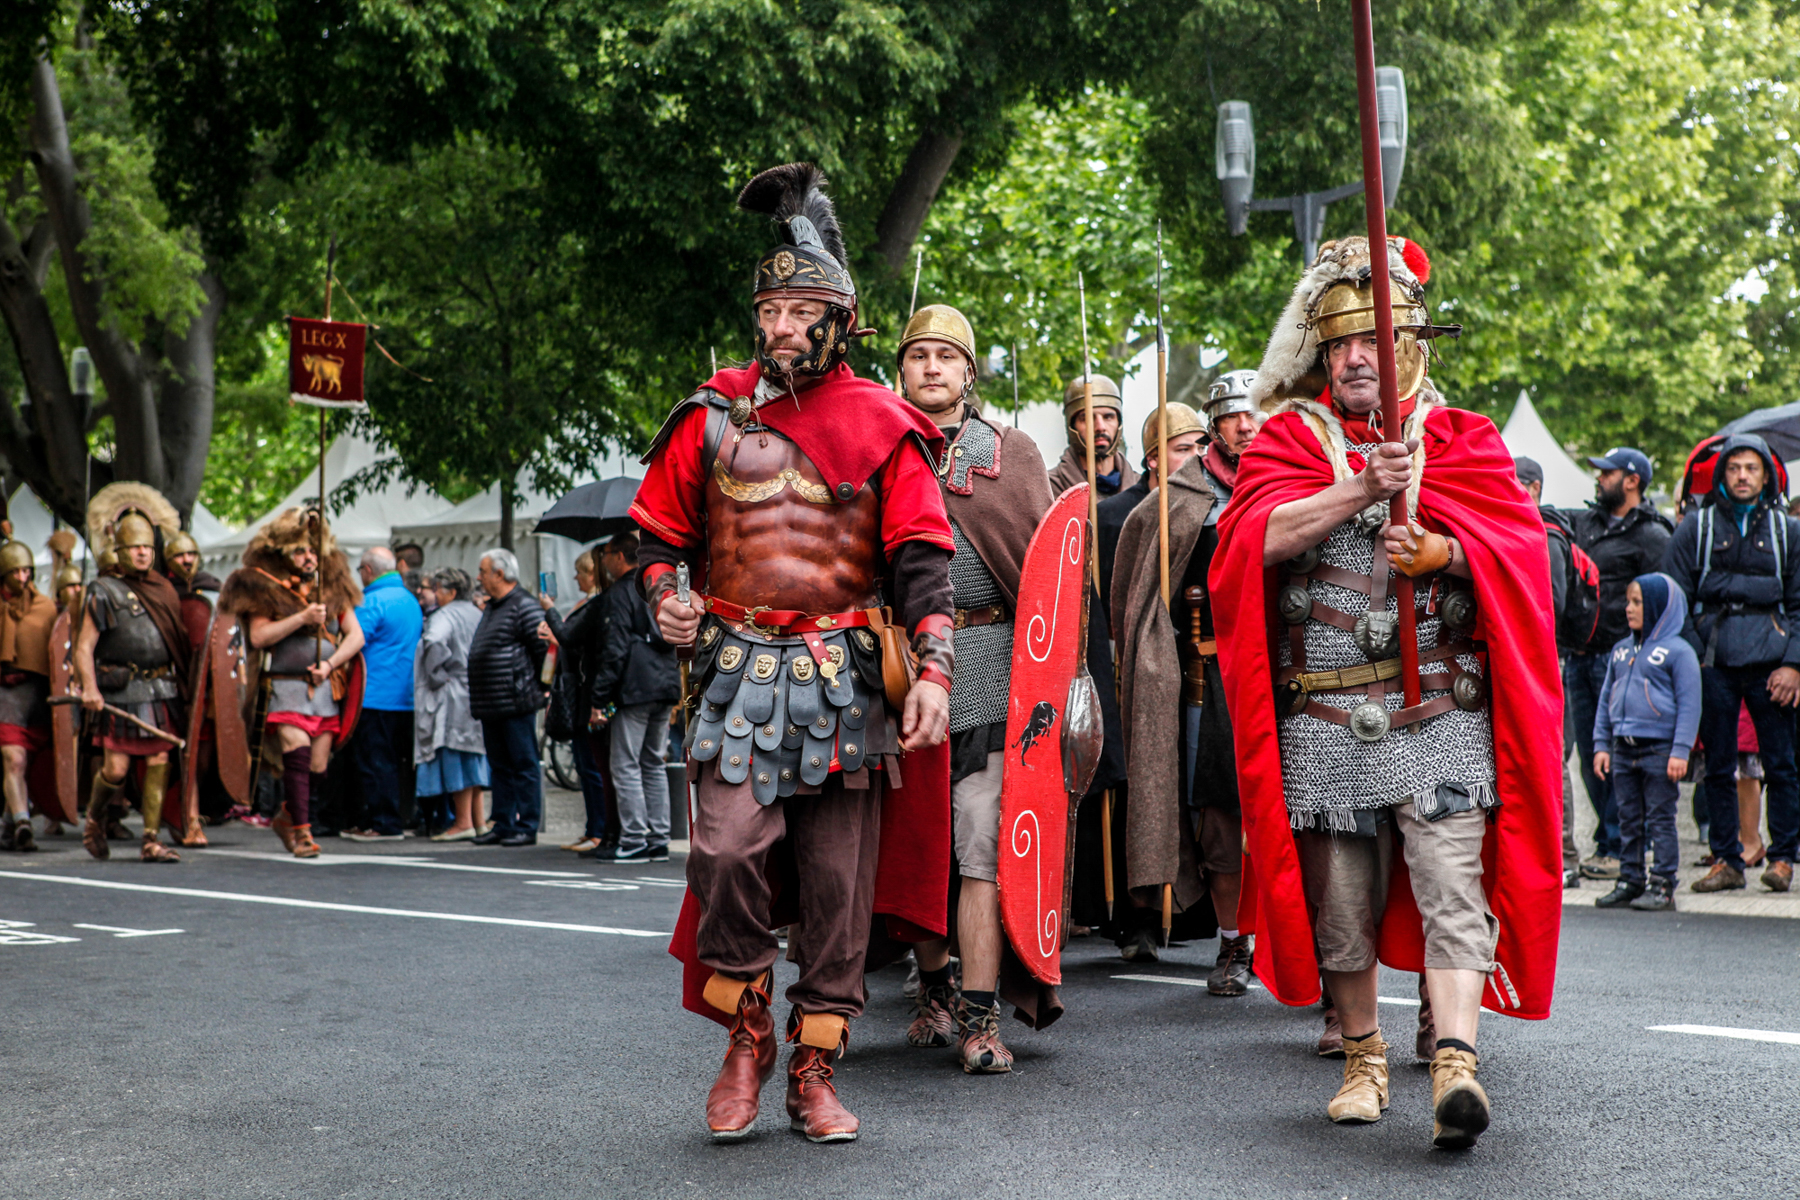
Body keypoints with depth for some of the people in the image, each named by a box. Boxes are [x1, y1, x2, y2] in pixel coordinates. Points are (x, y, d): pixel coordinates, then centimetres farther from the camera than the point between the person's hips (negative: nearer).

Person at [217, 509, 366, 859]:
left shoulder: (333, 586, 13)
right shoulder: (265, 589, 1)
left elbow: (355, 635, 10)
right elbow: (258, 637, -10)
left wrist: (330, 663, -6)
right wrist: (302, 618, -16)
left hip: (327, 688, 4)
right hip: (286, 686, -4)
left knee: (318, 766, 1)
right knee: (297, 753, -19)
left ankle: (286, 817, 24)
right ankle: (302, 832, -16)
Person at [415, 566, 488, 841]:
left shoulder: (444, 615, -12)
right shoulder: (477, 614, 13)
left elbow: (434, 641, -31)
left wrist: (438, 675, -19)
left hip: (453, 698, -8)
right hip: (477, 695, 8)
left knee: (455, 756, -5)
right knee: (473, 755, 13)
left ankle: (463, 823, -5)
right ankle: (477, 822, 15)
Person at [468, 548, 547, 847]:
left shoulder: (523, 606, -11)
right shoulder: (490, 607, 18)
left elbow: (543, 648, -14)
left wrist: (536, 685, -7)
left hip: (516, 702, -9)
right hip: (490, 704, 9)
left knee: (525, 766, -3)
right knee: (500, 767, 13)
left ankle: (527, 828, 0)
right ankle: (502, 825, 18)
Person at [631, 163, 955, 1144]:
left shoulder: (881, 426, 4)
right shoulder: (713, 415, 7)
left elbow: (922, 557, 0)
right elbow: (659, 529, 16)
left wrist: (934, 671, -10)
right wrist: (666, 597, -4)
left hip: (849, 679, 0)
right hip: (741, 668, 0)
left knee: (838, 882, 3)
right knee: (729, 848, -16)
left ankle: (815, 1071, 15)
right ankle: (745, 1037, 6)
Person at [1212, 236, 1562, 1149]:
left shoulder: (1462, 437, 11)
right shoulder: (1288, 437, 10)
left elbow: (1515, 540, -2)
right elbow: (1257, 536, -9)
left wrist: (1444, 551, -21)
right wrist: (1361, 488, -20)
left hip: (1441, 709, -1)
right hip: (1324, 720, 1)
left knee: (1451, 884, -13)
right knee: (1341, 898, 8)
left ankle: (1456, 1061, -18)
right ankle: (1364, 1057, 23)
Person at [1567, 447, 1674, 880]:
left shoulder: (1652, 536, -4)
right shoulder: (1585, 522, 16)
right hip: (1580, 657, 7)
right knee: (1590, 756, 10)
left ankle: (1619, 849, 0)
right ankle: (1606, 841, 20)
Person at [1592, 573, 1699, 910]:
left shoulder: (1678, 651, -5)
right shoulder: (1621, 650, 13)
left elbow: (1689, 704, -8)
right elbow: (1606, 698, 17)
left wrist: (1680, 751, -13)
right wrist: (1601, 744, 12)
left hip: (1659, 749, -6)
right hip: (1623, 749, 6)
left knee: (1660, 820, -1)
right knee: (1629, 819, 11)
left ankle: (1663, 886, 2)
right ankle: (1630, 880, 18)